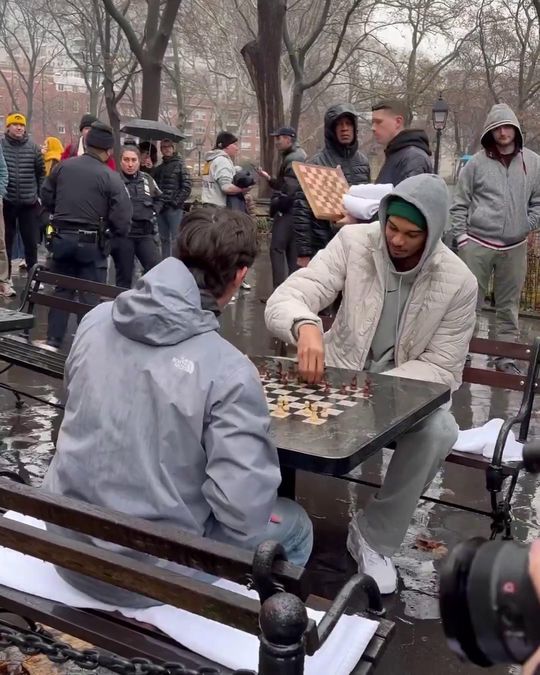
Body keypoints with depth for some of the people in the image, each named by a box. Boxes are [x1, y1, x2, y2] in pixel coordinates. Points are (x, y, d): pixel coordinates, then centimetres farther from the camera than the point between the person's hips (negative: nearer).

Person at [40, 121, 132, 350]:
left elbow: (46, 198, 11)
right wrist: (119, 230, 9)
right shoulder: (111, 178, -13)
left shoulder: (63, 166, 1)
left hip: (62, 237, 4)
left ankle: (53, 341, 17)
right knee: (92, 295, 6)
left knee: (62, 290, 15)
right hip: (92, 243, -4)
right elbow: (122, 219, -13)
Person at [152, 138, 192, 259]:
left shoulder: (180, 165, 1)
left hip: (174, 208, -6)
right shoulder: (158, 168, 16)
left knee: (176, 238, -7)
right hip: (161, 208, 6)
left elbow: (186, 187, -6)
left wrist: (175, 202, -12)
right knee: (164, 239, 10)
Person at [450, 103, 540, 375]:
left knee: (509, 305, 9)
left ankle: (506, 357, 18)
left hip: (515, 248, 2)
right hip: (477, 244, -2)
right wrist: (461, 236, -4)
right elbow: (460, 203, 2)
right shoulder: (477, 162, -1)